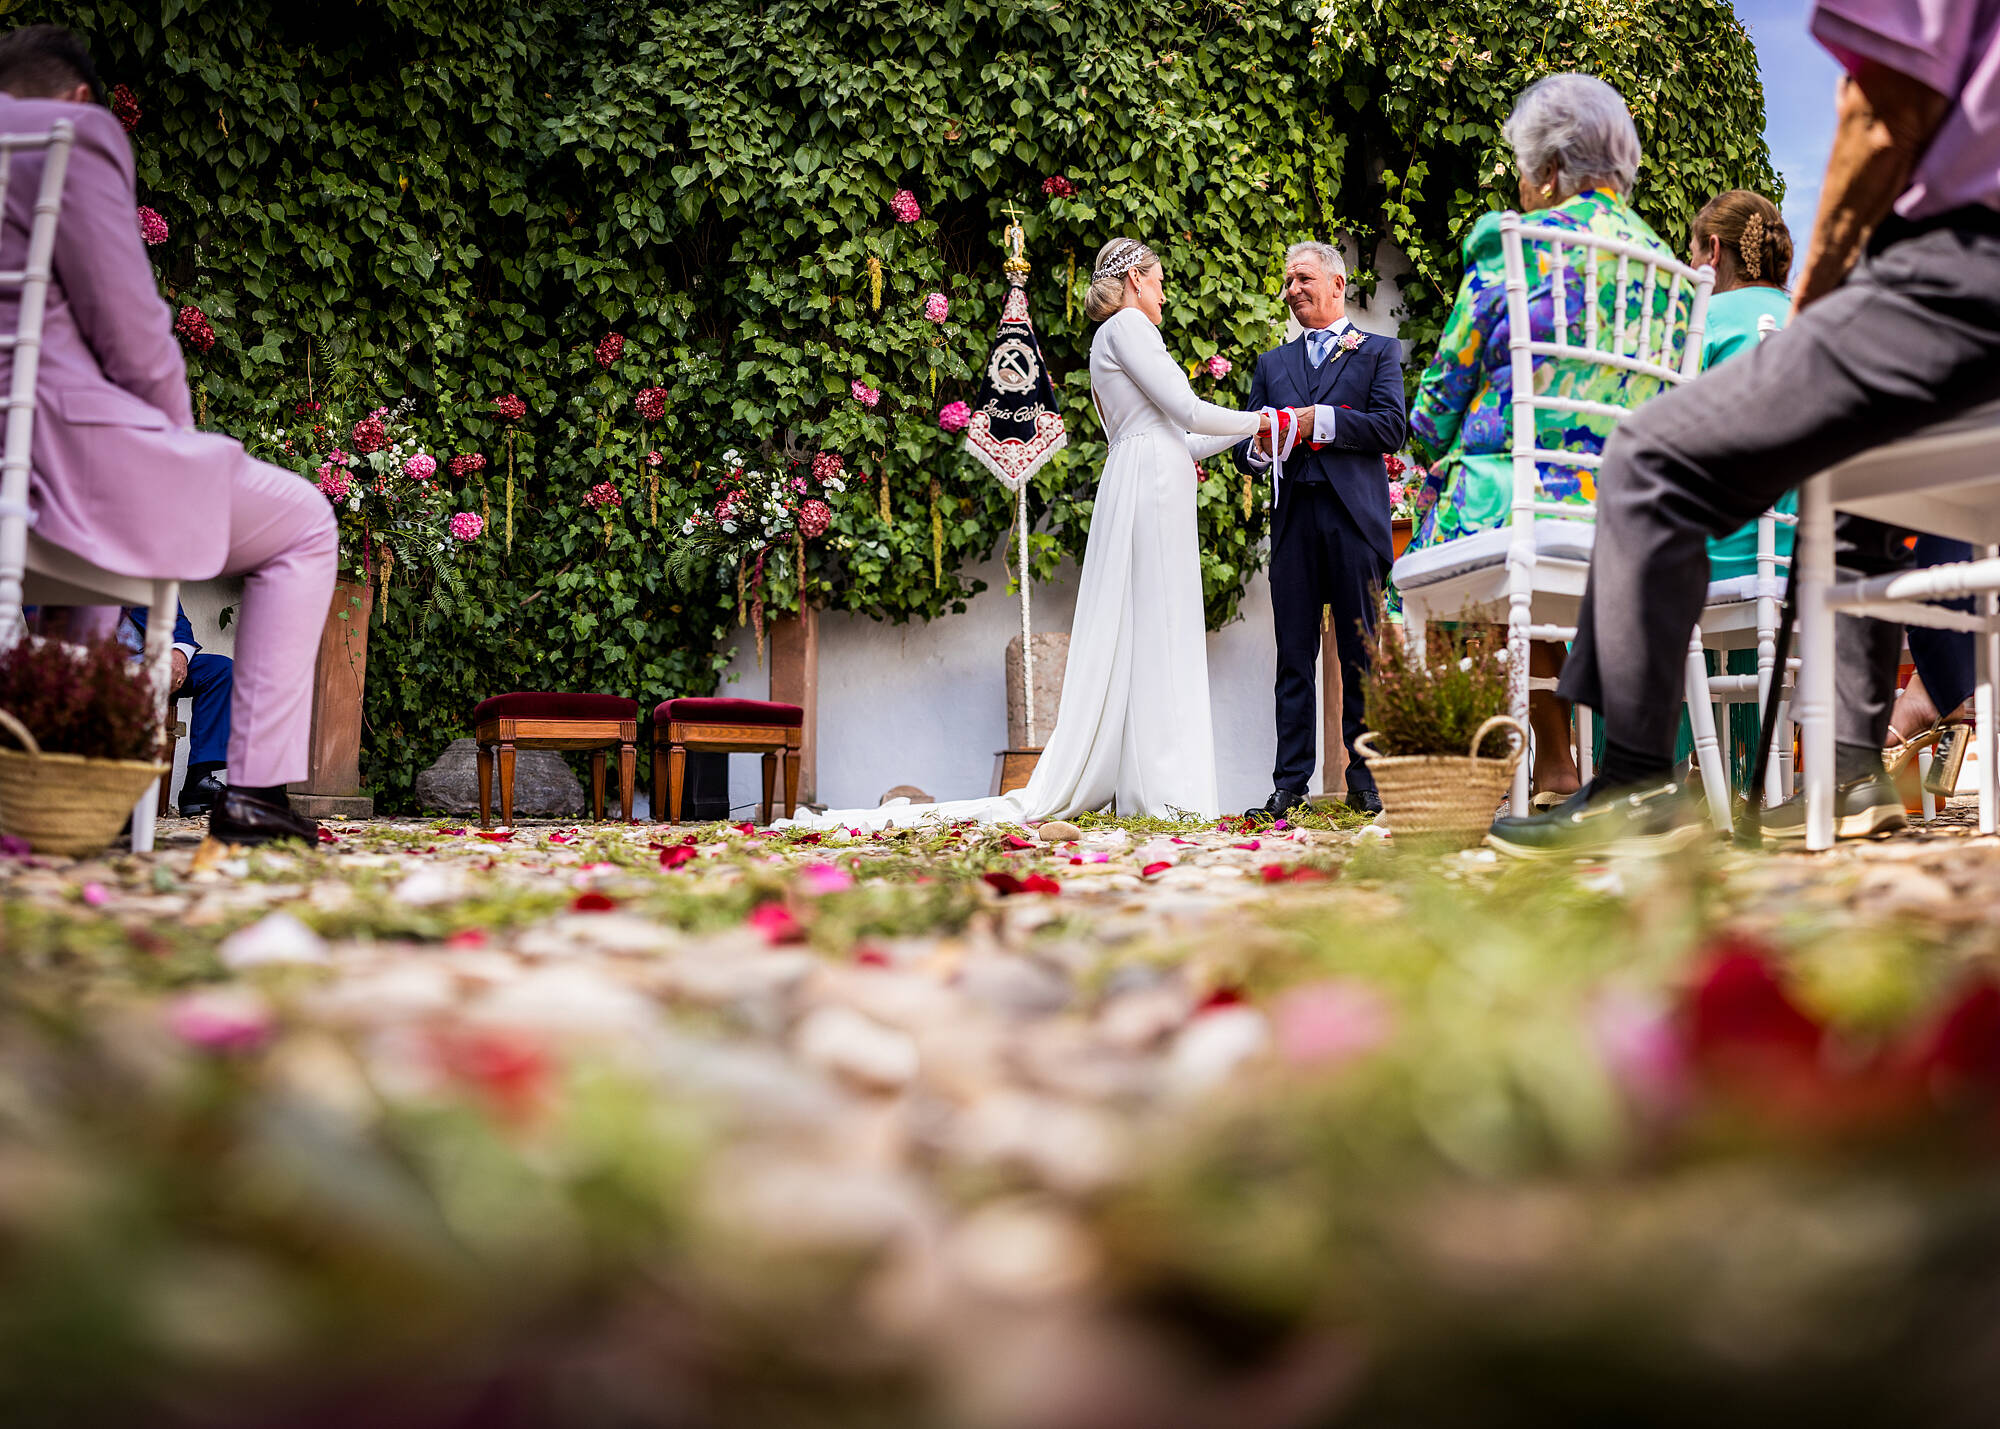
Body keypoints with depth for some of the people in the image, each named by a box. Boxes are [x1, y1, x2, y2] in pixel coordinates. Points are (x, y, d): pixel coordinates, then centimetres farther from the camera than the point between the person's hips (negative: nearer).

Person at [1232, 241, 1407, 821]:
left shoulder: (1379, 351, 12)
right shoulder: (1272, 363, 22)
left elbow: (1392, 427, -3)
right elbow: (1247, 451, 18)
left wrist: (1319, 420, -11)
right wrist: (1259, 447, -5)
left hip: (1355, 518, -3)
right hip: (1293, 521, 3)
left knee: (1361, 658, 0)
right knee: (1294, 659, 0)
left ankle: (1364, 781, 6)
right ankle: (1289, 784, 1)